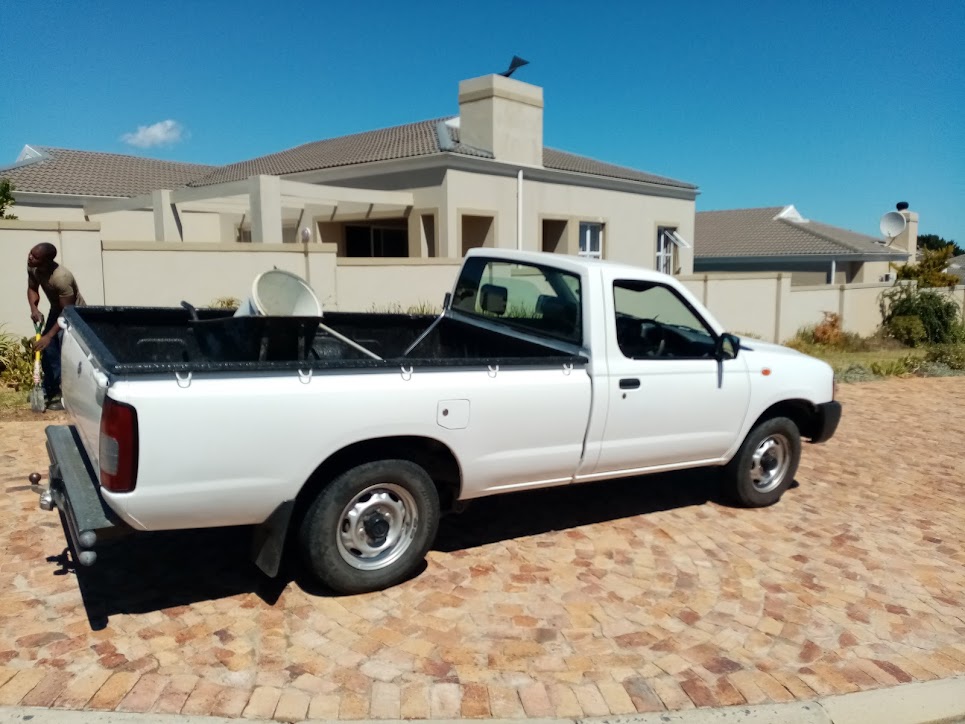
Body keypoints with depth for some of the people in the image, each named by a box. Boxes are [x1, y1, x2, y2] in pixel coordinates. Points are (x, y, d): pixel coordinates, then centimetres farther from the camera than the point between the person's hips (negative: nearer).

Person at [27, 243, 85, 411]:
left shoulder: (61, 277, -38)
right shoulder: (32, 268, -16)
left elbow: (67, 311, -32)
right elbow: (32, 288, 3)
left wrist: (49, 336, -31)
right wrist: (34, 308, -18)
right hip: (56, 310, 8)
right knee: (47, 350, 9)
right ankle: (49, 390, 24)